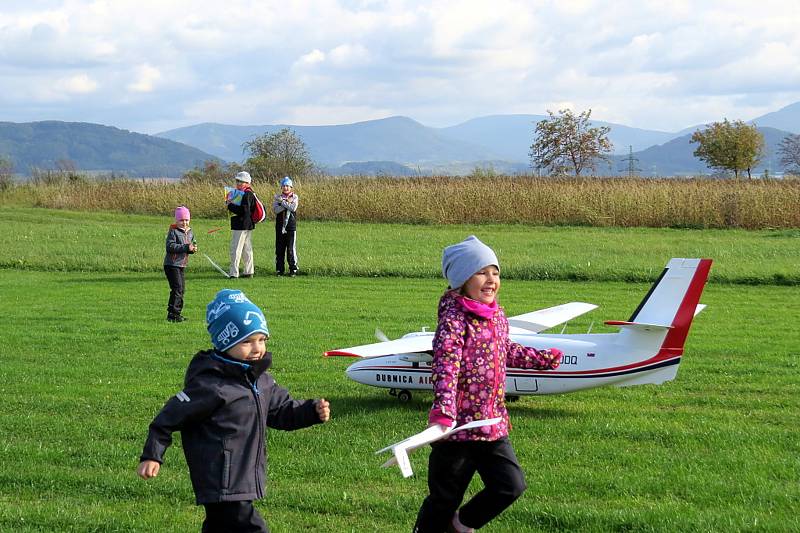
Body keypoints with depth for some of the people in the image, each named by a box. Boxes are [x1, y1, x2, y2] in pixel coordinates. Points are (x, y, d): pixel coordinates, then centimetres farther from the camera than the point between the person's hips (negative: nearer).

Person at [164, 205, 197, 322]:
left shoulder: (190, 232, 11)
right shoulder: (173, 231, -13)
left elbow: (192, 243, 21)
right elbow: (170, 247, -22)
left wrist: (193, 248, -4)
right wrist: (186, 247, -26)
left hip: (182, 265, 8)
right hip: (172, 264, -8)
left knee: (181, 289, 12)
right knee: (177, 288, -12)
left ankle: (177, 312, 21)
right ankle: (172, 314, -9)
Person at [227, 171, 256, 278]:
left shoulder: (246, 194, -17)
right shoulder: (250, 193, 15)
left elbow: (243, 210, -25)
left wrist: (230, 205, -18)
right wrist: (231, 204, 6)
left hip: (241, 226, -11)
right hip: (248, 225, 11)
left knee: (235, 249, -7)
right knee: (247, 249, 14)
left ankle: (234, 273, -6)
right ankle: (248, 271, 19)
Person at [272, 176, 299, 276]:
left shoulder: (295, 197, 5)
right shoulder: (277, 197, 7)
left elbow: (293, 208, -14)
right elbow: (275, 210, -8)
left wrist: (282, 201, -11)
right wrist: (287, 203, -13)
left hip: (291, 226, -2)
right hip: (280, 226, 2)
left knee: (291, 248, -5)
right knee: (279, 248, 3)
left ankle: (293, 269, 2)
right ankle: (279, 269, 11)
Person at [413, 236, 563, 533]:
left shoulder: (497, 315, 8)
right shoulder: (454, 319, -16)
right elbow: (445, 366, -30)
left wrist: (543, 359, 41)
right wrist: (443, 411, -44)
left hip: (493, 425, 7)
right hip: (458, 424, -7)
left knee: (511, 486, 2)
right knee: (444, 500, 3)